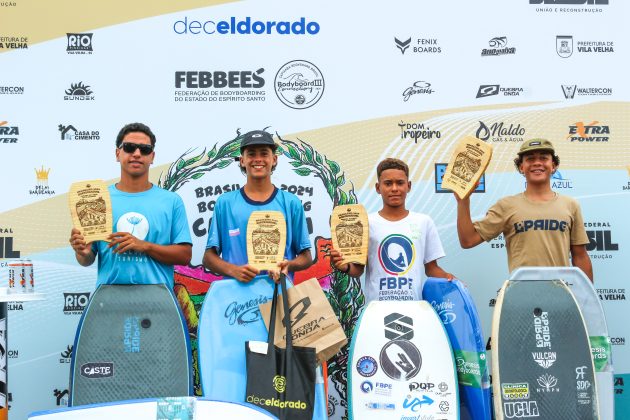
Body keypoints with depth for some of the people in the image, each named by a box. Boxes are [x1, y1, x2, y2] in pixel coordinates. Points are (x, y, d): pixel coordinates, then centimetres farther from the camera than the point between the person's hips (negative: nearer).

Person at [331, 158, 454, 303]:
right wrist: (345, 267, -18)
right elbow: (358, 269, 2)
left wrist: (446, 276, -10)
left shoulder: (424, 222, 5)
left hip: (413, 304, 1)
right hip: (376, 305, -1)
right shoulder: (366, 223, 0)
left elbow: (431, 268, 9)